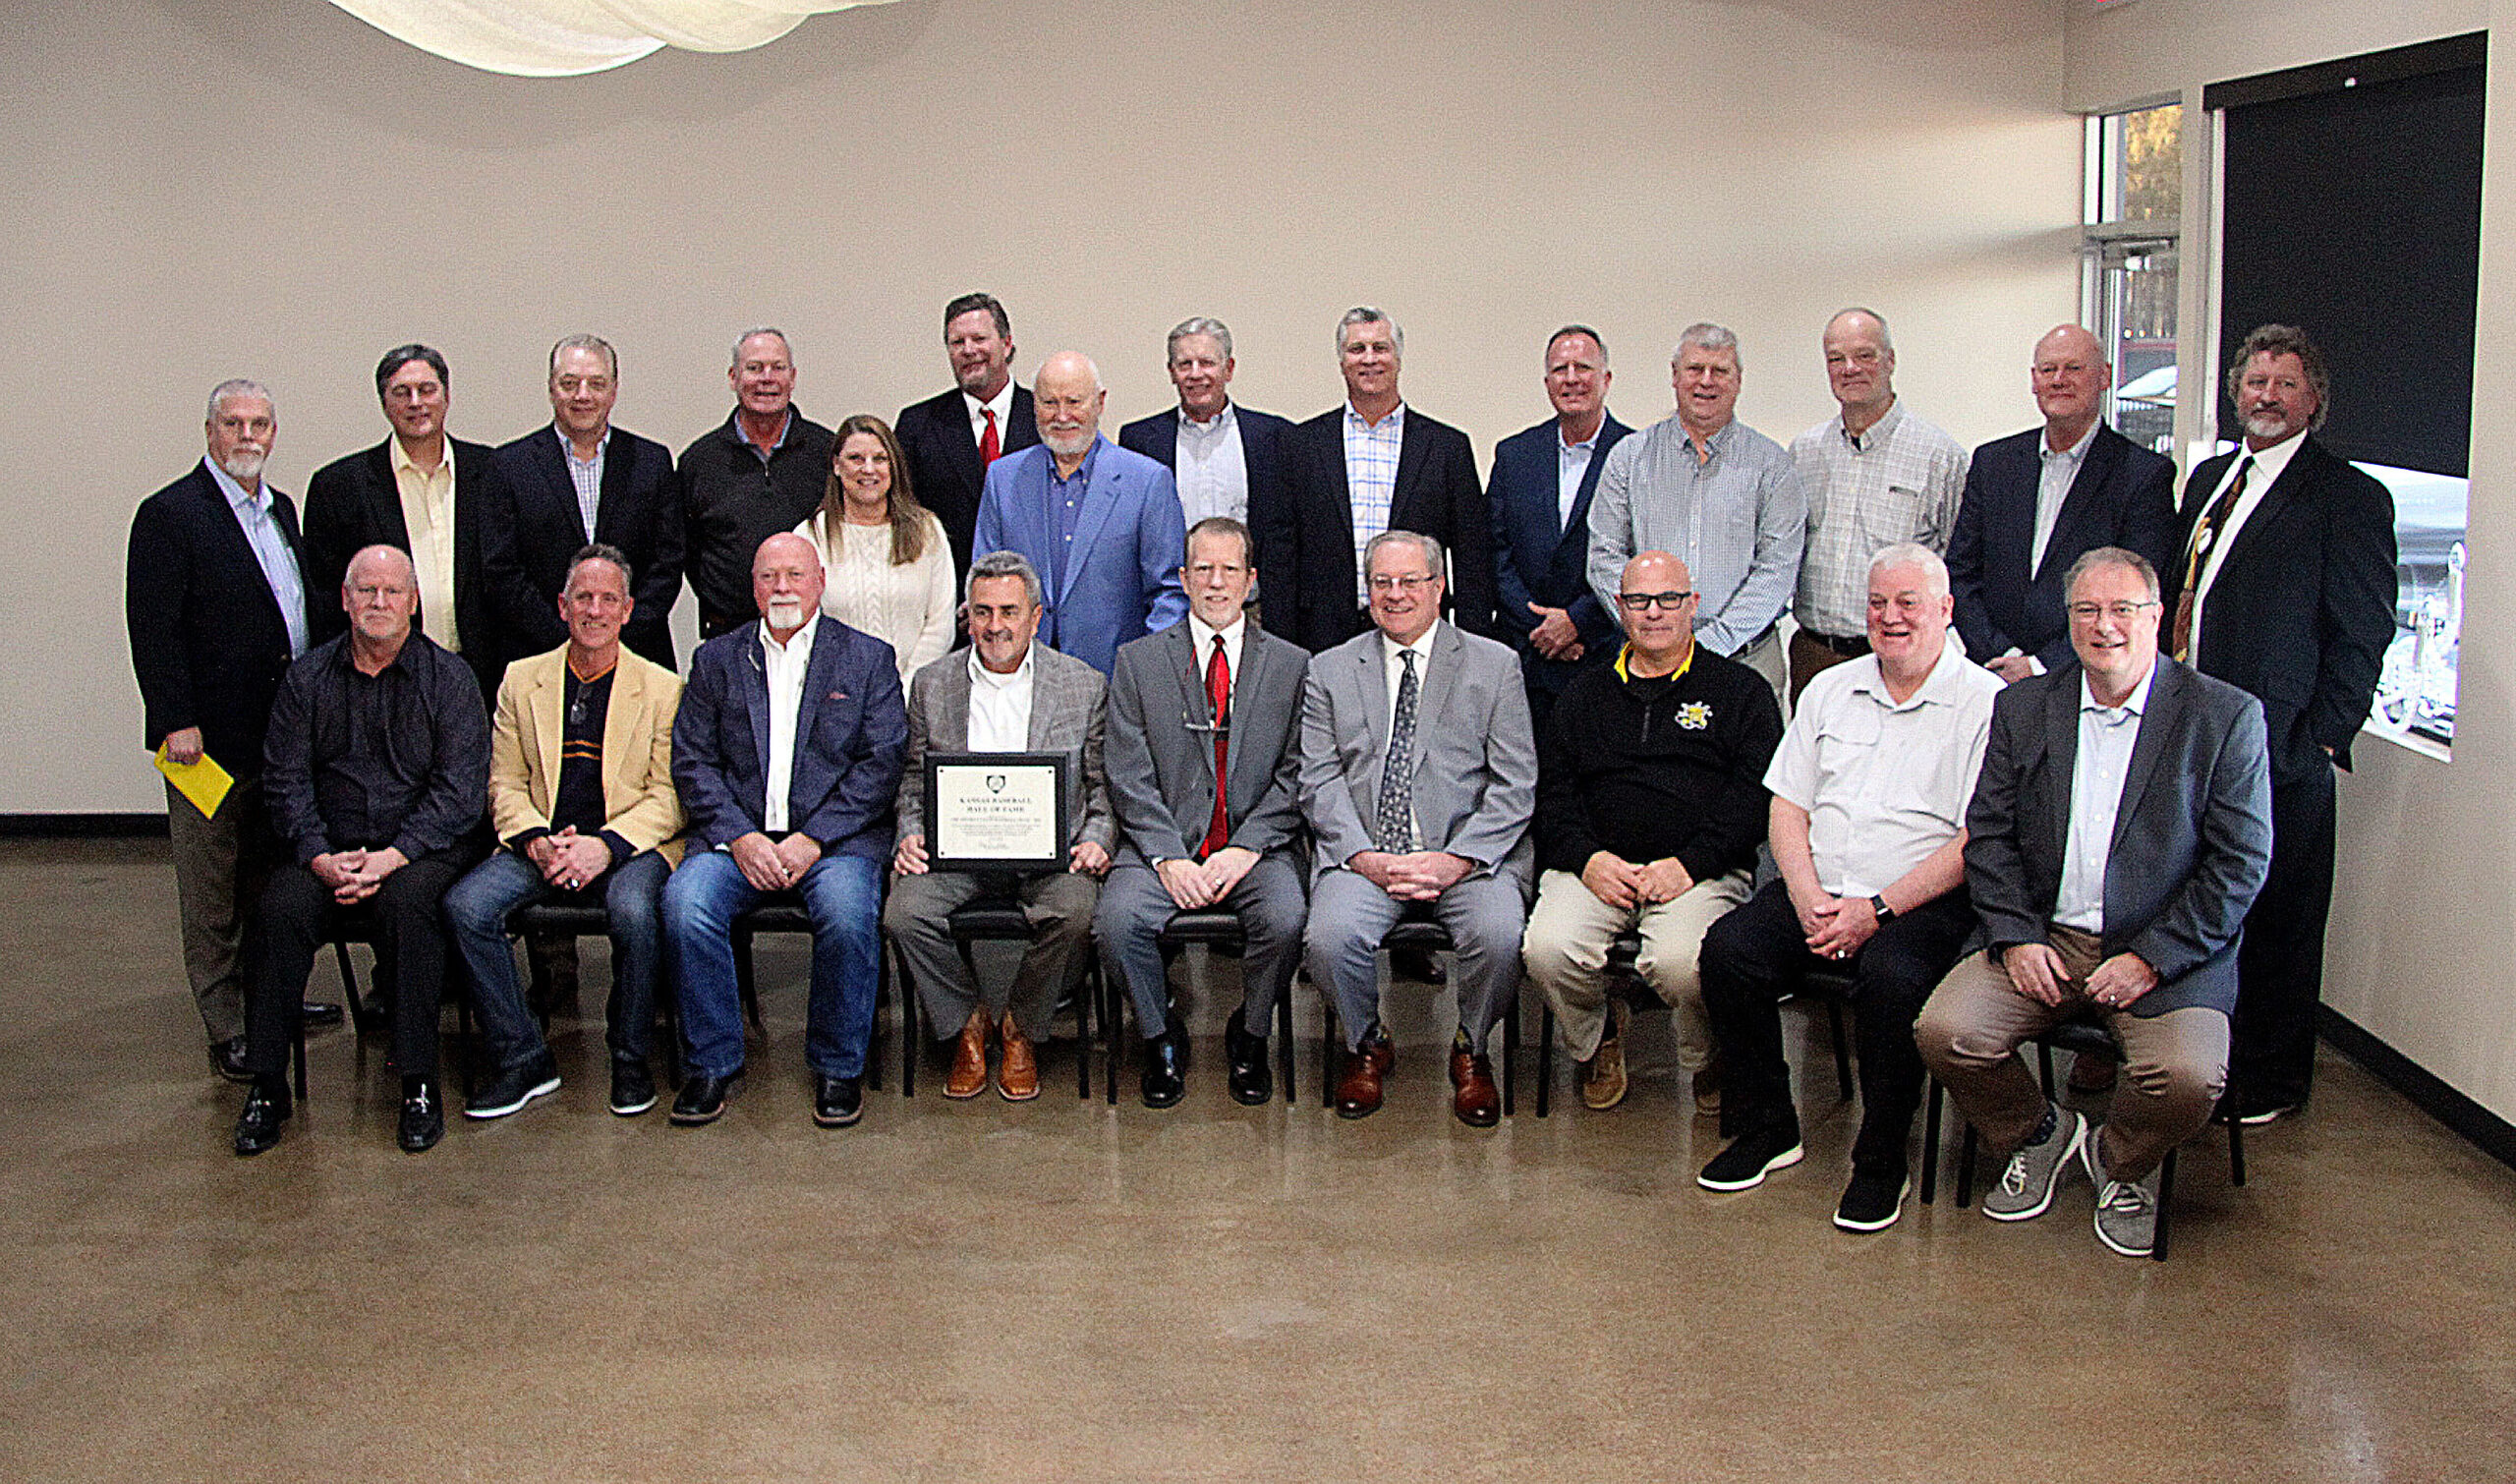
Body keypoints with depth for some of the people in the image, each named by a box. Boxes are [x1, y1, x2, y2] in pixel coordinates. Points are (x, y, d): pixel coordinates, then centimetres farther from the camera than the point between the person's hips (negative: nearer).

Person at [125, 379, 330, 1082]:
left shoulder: (281, 508, 14)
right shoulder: (169, 514, -9)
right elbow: (152, 628, -13)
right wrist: (175, 721, -18)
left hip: (283, 726, 7)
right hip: (211, 733, -7)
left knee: (268, 874, 17)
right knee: (212, 890, 1)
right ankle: (227, 1030, 7)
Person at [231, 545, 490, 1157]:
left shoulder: (448, 678, 2)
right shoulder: (308, 677, 10)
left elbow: (459, 790, -6)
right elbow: (285, 780, 4)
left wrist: (391, 858, -18)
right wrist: (319, 856, -14)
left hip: (422, 847, -2)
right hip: (327, 847, 2)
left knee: (406, 900, -34)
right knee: (282, 907, -27)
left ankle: (419, 1084, -25)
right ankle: (266, 1087, -15)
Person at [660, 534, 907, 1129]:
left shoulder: (868, 658, 9)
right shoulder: (716, 660, 15)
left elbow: (882, 764, 0)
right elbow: (692, 762, 7)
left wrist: (812, 840, -12)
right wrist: (739, 837, -10)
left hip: (836, 835, -2)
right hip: (736, 835, 2)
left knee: (848, 915, -32)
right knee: (685, 904, -27)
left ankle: (838, 1067, -10)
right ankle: (714, 1064, -8)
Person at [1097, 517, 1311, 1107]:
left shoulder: (1292, 665, 10)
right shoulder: (1137, 661, 9)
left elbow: (1295, 775, 3)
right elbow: (1129, 777, 1)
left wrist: (1245, 848, -11)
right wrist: (1170, 858, -12)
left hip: (1257, 846, 0)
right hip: (1164, 843, 0)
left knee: (1285, 919, -30)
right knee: (1116, 919, -28)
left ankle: (1250, 1037, 1)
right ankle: (1162, 1038, 1)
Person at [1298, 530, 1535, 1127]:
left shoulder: (1496, 665, 10)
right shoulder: (1330, 671, 14)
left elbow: (1515, 785, 2)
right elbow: (1319, 782, 5)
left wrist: (1457, 859, -13)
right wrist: (1366, 857, -12)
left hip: (1468, 852, -1)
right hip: (1363, 853, 1)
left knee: (1498, 936, -30)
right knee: (1331, 937, -28)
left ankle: (1470, 1050, 3)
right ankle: (1368, 1046, 5)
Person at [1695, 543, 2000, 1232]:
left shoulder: (1986, 703, -1)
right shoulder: (1831, 690, 16)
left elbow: (1975, 842, -8)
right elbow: (1787, 810, 13)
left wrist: (1877, 909, -16)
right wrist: (1810, 900, -6)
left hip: (1921, 903, -4)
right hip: (1818, 892, 5)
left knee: (1892, 977, -34)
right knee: (1728, 948, -21)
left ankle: (1882, 1161, -13)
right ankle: (1765, 1128, -2)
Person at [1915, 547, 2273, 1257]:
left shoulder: (2226, 717, -2)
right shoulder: (2022, 707, 9)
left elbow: (2241, 862, -5)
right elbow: (1988, 834, 7)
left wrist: (2150, 959, -13)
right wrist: (2016, 937, -8)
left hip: (2166, 953, -3)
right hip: (2043, 939, 3)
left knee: (2189, 1078, -28)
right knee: (1944, 1031, -20)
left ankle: (2120, 1161, 8)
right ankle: (2038, 1135, 12)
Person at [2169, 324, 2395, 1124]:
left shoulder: (2349, 496, -5)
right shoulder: (2209, 478, 16)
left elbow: (2362, 633, -7)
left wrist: (2322, 737, -12)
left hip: (2275, 744, -6)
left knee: (2276, 921, 4)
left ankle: (2270, 1082, 19)